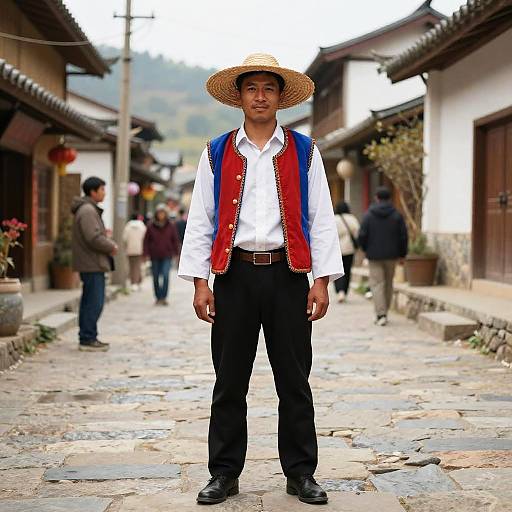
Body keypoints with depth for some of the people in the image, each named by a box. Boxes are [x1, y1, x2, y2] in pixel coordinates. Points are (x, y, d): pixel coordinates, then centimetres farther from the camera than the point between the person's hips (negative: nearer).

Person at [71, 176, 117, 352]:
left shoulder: (88, 209, 19)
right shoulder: (88, 210, -16)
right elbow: (94, 238, -23)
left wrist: (105, 236, 7)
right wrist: (111, 247, -10)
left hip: (90, 264, 11)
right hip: (93, 264, -11)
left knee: (89, 302, 14)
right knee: (94, 303, -8)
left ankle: (87, 338, 20)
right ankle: (87, 339, -4)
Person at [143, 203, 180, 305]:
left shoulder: (171, 226, 2)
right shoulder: (151, 226, 1)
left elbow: (175, 240, 9)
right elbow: (146, 240, 6)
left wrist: (176, 253, 4)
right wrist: (146, 253, 0)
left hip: (167, 256, -1)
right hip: (155, 256, 1)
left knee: (165, 276, -16)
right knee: (156, 278, 6)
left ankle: (163, 297, -12)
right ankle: (158, 298, 18)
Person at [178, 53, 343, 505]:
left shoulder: (304, 152, 9)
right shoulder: (216, 155, 9)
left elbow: (321, 219, 6)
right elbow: (200, 221, 7)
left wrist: (322, 280, -2)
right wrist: (199, 282, -1)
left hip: (287, 275, 0)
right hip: (234, 275, 0)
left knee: (295, 381, 5)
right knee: (229, 382, 5)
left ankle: (300, 473, 15)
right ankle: (224, 473, 16)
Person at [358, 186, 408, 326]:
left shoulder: (369, 215, -6)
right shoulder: (397, 215, -1)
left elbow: (362, 235, -7)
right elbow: (403, 236, -2)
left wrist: (366, 249, 11)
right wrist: (402, 254, 9)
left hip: (374, 255, -2)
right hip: (391, 255, 2)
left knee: (377, 284, -1)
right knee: (388, 284, 14)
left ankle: (381, 315, -13)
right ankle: (384, 313, 22)